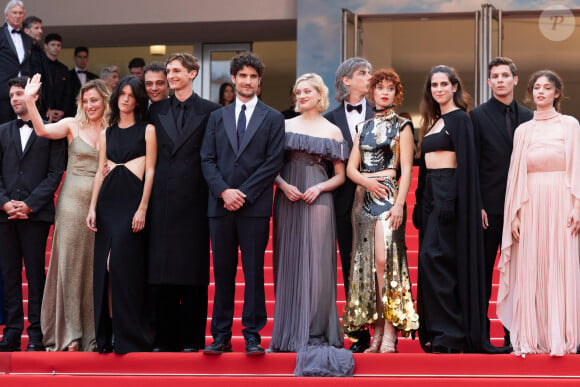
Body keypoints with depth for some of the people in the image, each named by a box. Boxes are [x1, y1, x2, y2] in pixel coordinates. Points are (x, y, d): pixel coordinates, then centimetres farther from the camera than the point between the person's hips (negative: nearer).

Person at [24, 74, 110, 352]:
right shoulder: (73, 125, 2)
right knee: (70, 261, -1)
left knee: (95, 265, 4)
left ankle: (92, 332, 10)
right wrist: (29, 101, -25)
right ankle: (70, 332, 3)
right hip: (73, 200, -2)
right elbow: (42, 130, -15)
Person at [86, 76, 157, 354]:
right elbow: (100, 172, 15)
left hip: (132, 198, -5)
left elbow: (150, 171, -2)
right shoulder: (107, 133, 16)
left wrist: (143, 208, -11)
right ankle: (107, 335, 7)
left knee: (123, 263, -12)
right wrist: (92, 208, 5)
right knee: (104, 265, 1)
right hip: (108, 200, 5)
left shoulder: (147, 130, 3)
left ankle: (128, 334, -5)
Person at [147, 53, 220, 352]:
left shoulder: (210, 111, 2)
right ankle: (165, 338, 9)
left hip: (194, 200, -3)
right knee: (161, 271, 3)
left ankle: (191, 338, 6)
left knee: (193, 271, 0)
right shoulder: (156, 111, 13)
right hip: (163, 199, 3)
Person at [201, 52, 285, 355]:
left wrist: (243, 194, -9)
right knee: (222, 273, 4)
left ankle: (253, 336, 2)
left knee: (254, 272, -2)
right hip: (221, 205, 2)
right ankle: (221, 336, 8)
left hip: (255, 206, -2)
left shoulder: (273, 118, 7)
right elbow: (207, 160, 8)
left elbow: (274, 162, -1)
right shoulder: (217, 117, 15)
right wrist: (224, 191, -8)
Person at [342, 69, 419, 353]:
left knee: (384, 259, -17)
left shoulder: (402, 126, 5)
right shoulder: (363, 127, 17)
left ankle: (390, 334, -17)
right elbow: (351, 167, 13)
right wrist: (366, 181, -9)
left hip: (389, 195, -5)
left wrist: (399, 203, -14)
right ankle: (377, 334, 3)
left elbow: (406, 169, -3)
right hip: (363, 198, 5)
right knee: (366, 263, 0)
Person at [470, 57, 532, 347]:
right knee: (483, 270, 1)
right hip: (490, 206, -3)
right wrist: (477, 206, -10)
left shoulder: (527, 116, 11)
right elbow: (472, 165, -3)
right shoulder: (478, 116, 1)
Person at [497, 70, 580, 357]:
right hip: (530, 206, 2)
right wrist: (515, 214, 2)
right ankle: (531, 338, 3)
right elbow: (516, 173, 9)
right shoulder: (523, 130, 11)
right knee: (529, 270, -1)